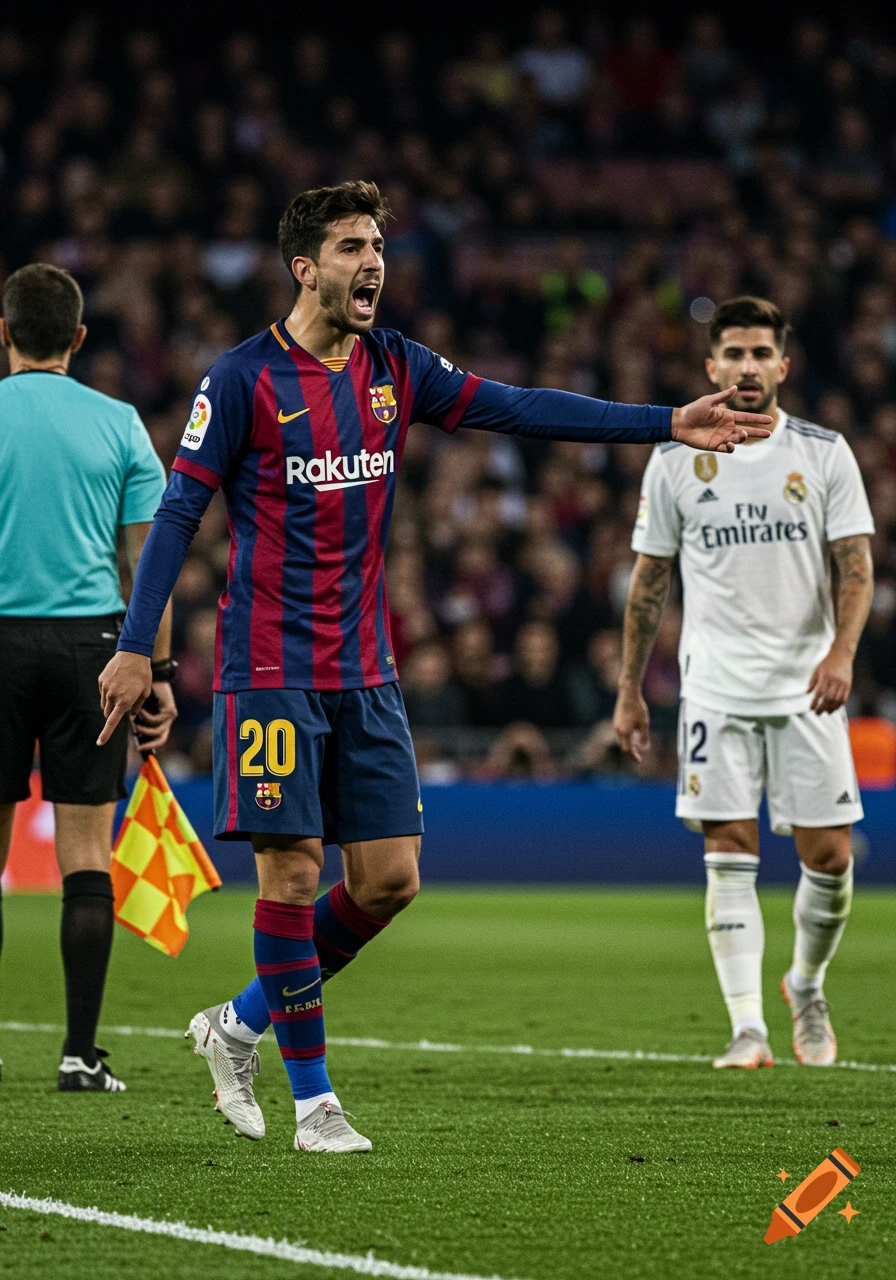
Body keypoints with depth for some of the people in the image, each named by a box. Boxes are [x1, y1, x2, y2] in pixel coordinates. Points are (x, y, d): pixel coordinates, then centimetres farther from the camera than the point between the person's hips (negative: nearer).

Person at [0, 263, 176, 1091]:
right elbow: (149, 557, 2)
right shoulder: (118, 423, 4)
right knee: (88, 854, 2)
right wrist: (160, 671, 6)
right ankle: (80, 1051, -1)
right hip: (91, 640, 1)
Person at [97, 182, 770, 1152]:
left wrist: (667, 424, 1)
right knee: (291, 872, -8)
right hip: (270, 671, -6)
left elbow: (519, 409, 7)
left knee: (389, 880, 2)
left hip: (364, 672, 6)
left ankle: (241, 1025, 21)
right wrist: (135, 647, -13)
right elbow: (178, 511, -7)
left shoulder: (393, 368, 8)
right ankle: (312, 1099, 4)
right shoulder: (245, 378, -7)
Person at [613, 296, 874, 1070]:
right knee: (730, 857, -7)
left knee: (829, 857, -1)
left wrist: (841, 651, -19)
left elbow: (856, 564, -2)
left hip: (807, 686, 0)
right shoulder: (676, 459, 4)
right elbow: (650, 578, 10)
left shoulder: (824, 452, 2)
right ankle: (747, 1029, -8)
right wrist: (630, 690, 10)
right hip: (716, 684, 0)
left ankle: (807, 988, 26)